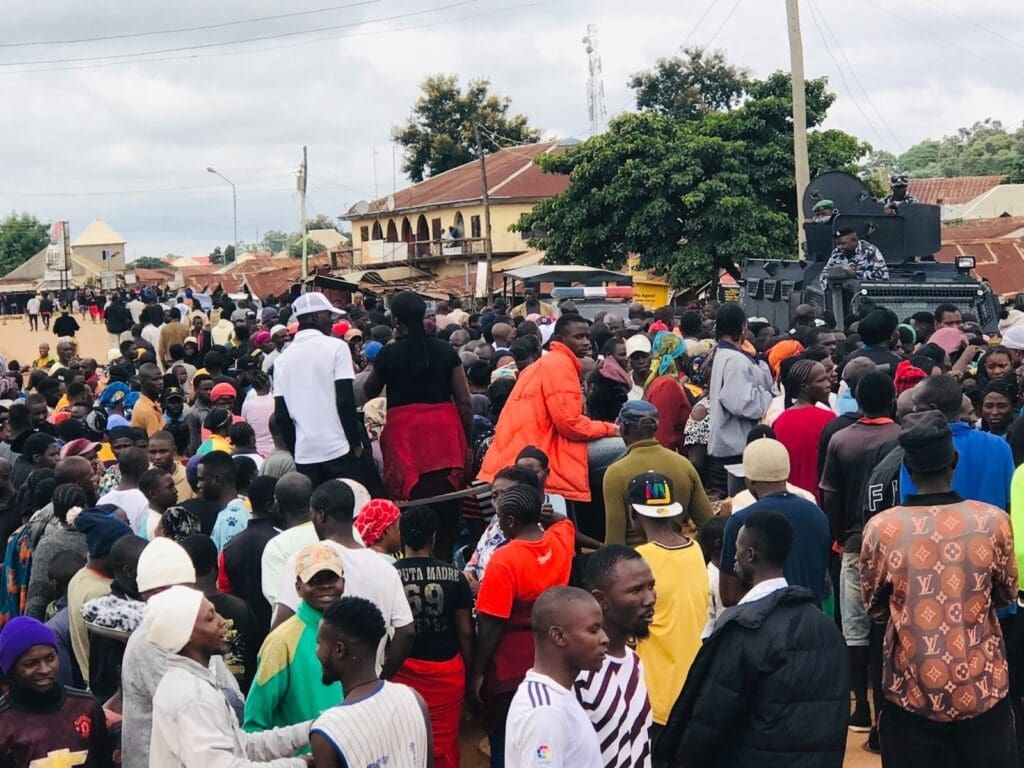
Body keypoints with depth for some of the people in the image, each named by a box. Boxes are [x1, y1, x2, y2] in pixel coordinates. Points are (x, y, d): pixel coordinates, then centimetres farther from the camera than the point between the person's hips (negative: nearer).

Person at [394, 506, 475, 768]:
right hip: (447, 670, 0)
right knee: (444, 743, 10)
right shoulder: (454, 577, -6)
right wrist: (472, 671, 10)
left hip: (403, 670, 0)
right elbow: (465, 632, -2)